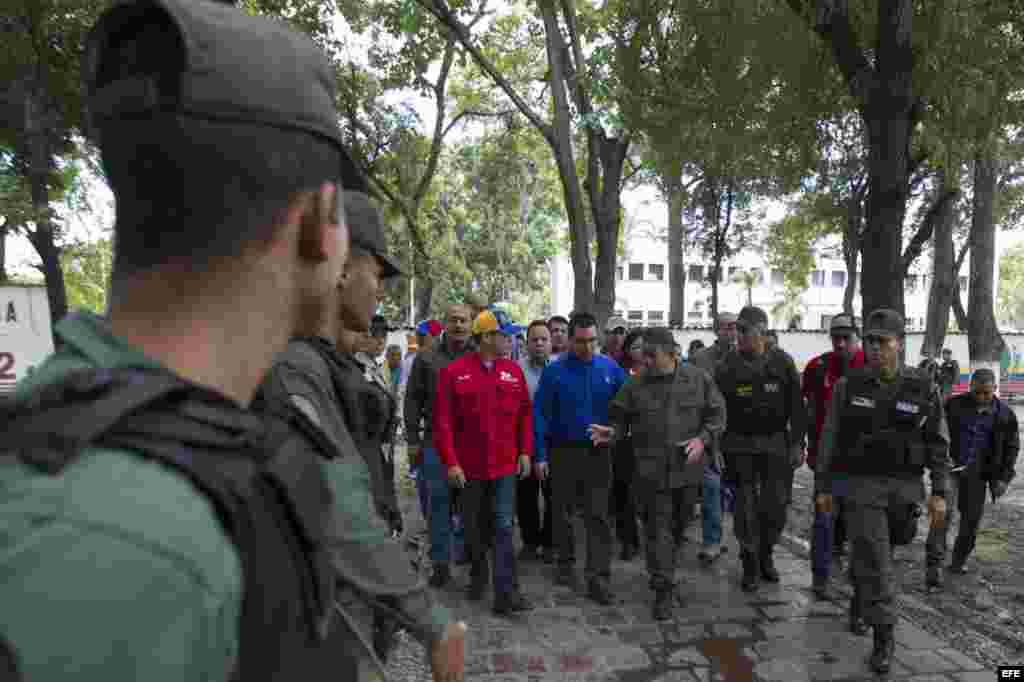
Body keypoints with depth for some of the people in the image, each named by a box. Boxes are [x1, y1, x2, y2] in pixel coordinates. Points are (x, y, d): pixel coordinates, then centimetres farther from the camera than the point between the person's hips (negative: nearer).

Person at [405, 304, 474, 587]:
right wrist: (413, 440, -1)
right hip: (435, 441, 0)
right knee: (439, 502, 7)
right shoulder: (426, 358, 2)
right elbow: (413, 400, 2)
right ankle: (441, 562, 19)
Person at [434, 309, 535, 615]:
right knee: (474, 527, 15)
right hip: (469, 466, -1)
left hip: (505, 465, 2)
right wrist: (451, 462, -13)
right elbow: (443, 421, -11)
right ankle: (477, 574, 39)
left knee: (503, 527, 1)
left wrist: (525, 452, 2)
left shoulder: (513, 370, 1)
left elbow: (525, 414, 7)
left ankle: (505, 593, 6)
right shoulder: (454, 372, -10)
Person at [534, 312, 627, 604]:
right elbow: (540, 413, -7)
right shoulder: (555, 371, -8)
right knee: (563, 511, 14)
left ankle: (598, 578, 6)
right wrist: (540, 455, -9)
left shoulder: (610, 368, -3)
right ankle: (566, 562, 32)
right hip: (564, 451, 0)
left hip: (598, 452, 0)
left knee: (598, 516, 0)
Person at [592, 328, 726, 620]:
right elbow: (620, 418, 3)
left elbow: (716, 414, 4)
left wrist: (703, 438, -12)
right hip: (652, 471, -2)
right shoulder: (635, 386, -3)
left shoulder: (698, 379, -2)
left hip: (688, 467, 2)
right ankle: (663, 589, 9)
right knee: (658, 529, 0)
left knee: (680, 524, 20)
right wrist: (612, 432, -18)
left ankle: (664, 571, 44)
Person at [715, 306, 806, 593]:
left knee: (776, 507, 8)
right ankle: (750, 564, 18)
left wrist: (797, 443, -1)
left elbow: (796, 407, 2)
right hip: (740, 445, -1)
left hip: (775, 443, 1)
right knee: (746, 507, 2)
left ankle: (766, 554, 31)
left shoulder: (782, 362, -3)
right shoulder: (726, 366, -6)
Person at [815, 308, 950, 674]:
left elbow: (938, 444, 1)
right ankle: (883, 637, 3)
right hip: (861, 484, -1)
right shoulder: (848, 385, -5)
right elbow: (829, 439, -1)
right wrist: (822, 486, -1)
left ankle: (859, 600, 42)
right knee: (873, 558, -7)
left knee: (868, 552, 15)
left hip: (905, 486, 1)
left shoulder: (923, 388, -3)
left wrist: (939, 492, -6)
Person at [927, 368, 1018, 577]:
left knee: (972, 521, 8)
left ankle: (958, 562, 26)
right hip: (950, 466, -3)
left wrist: (1003, 478, 3)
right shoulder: (954, 404, -4)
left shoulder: (1005, 414, 2)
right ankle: (933, 564, -12)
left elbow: (1011, 447, 9)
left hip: (977, 473, 3)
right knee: (946, 513, -16)